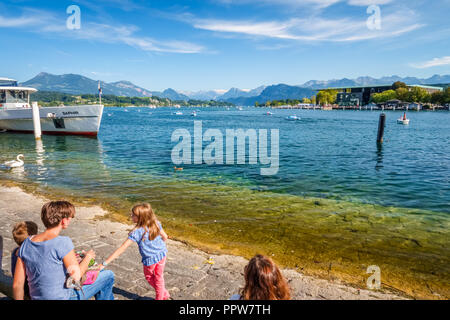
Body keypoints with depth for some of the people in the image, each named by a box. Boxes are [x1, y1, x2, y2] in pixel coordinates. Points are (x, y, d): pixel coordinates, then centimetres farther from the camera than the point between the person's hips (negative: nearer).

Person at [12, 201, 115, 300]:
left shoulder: (26, 244, -4)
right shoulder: (63, 243, -25)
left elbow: (17, 285, -2)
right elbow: (76, 277, -19)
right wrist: (88, 257, -2)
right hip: (62, 297, -7)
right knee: (108, 275, 7)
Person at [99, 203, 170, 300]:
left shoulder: (136, 232, -26)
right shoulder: (156, 224, -13)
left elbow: (122, 249, -28)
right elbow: (165, 237, 1)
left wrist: (104, 264, -27)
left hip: (150, 259, -4)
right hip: (162, 255, 4)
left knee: (149, 278, 27)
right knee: (159, 278, 25)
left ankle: (164, 294, 40)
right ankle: (160, 297, 41)